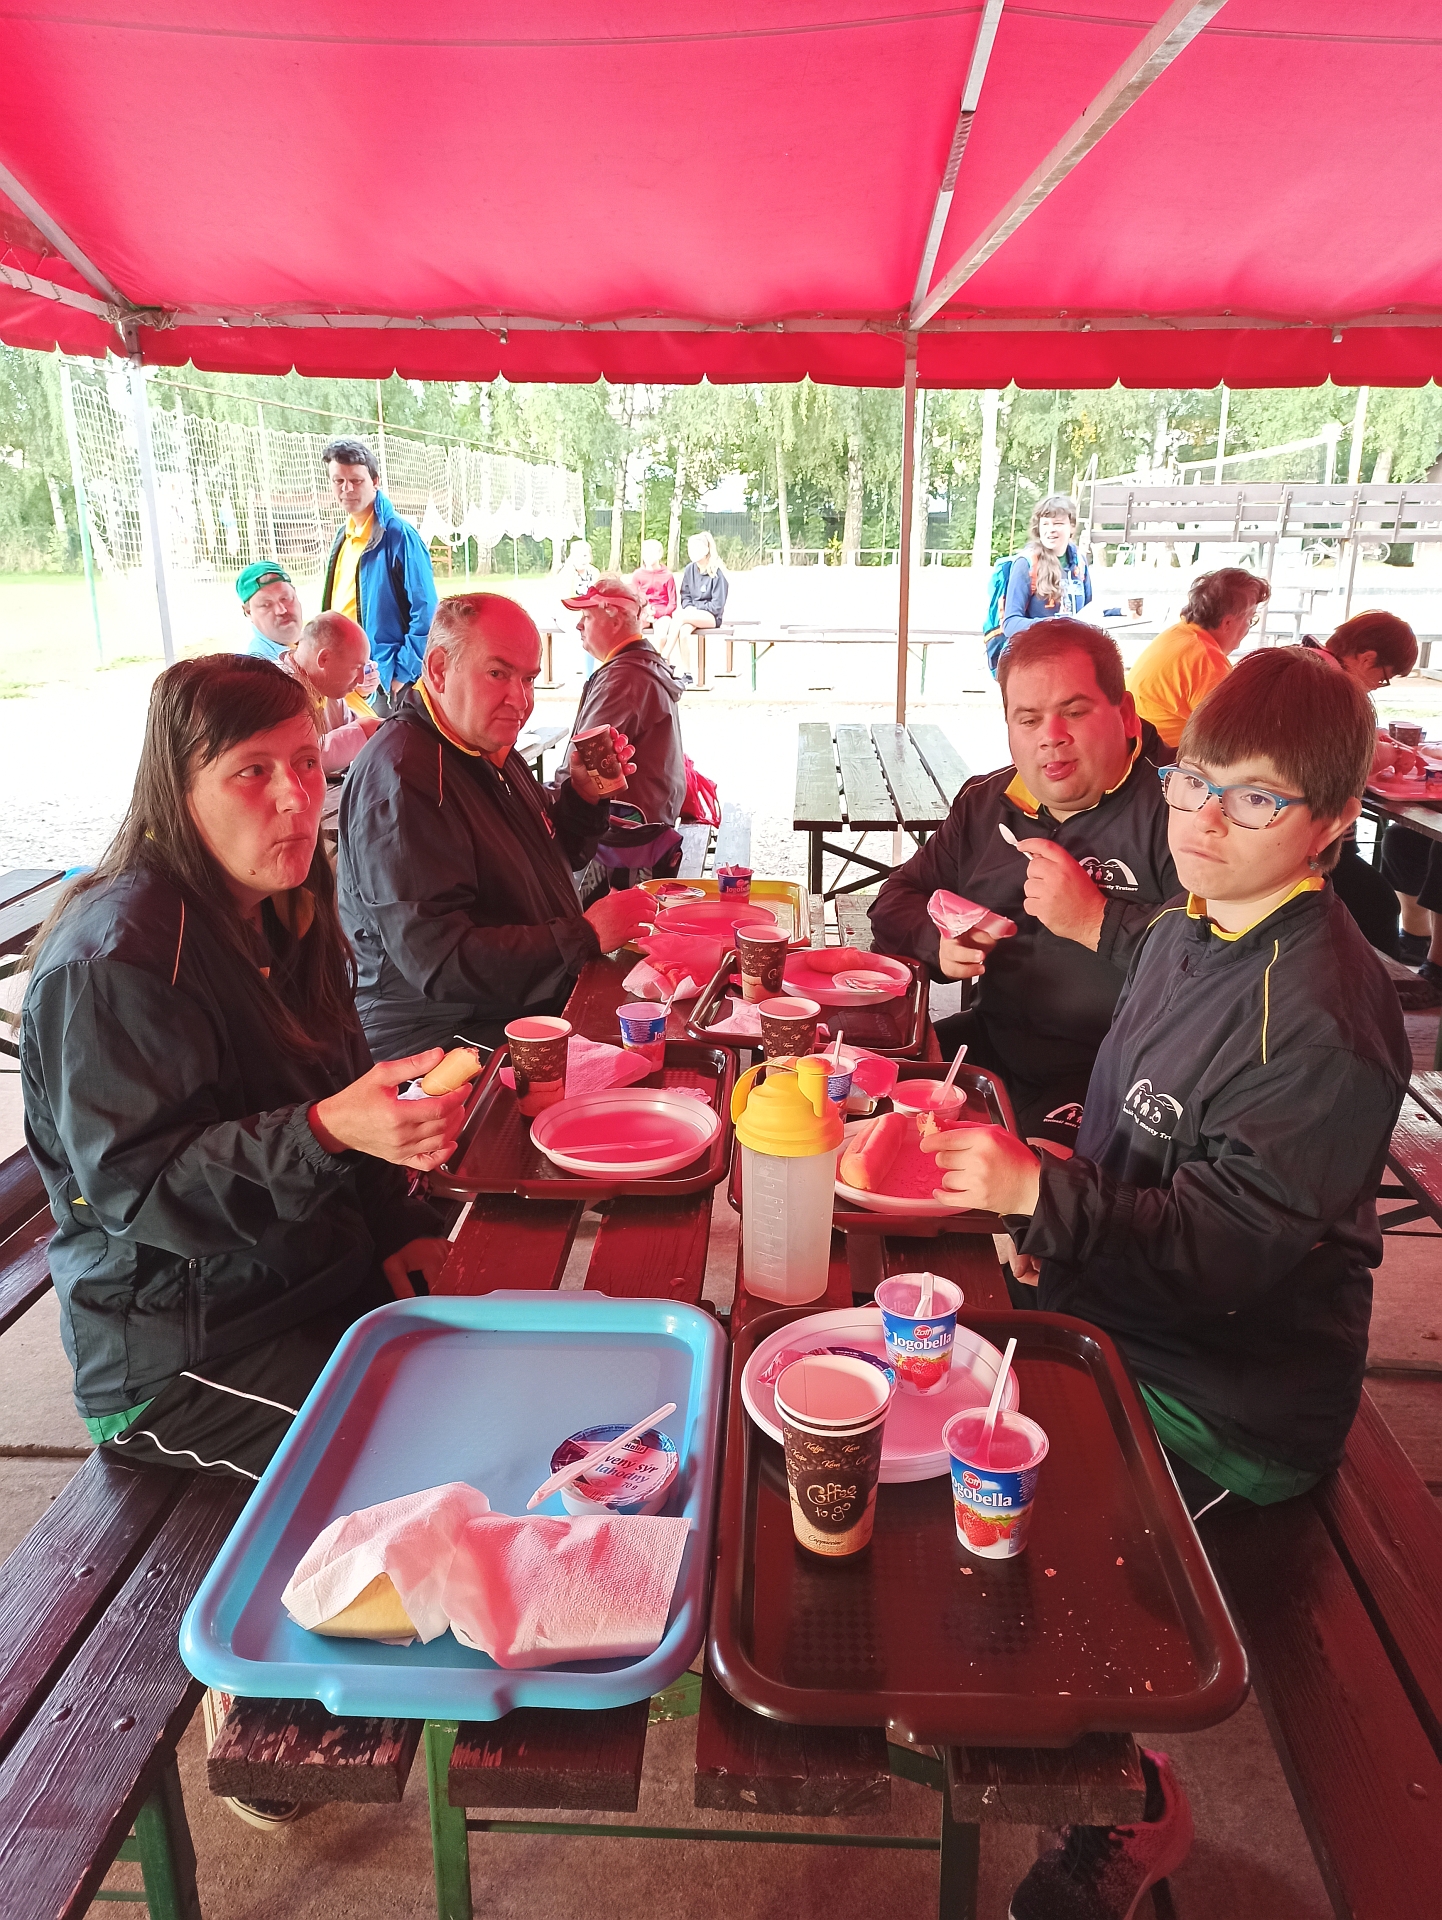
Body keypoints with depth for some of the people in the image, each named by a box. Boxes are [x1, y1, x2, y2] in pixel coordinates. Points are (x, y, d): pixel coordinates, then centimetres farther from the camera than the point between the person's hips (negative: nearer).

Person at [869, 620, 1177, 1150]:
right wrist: (940, 943, -2)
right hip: (994, 1045, 7)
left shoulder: (1173, 808, -10)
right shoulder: (986, 803, 14)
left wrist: (1098, 922, -22)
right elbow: (897, 901, 19)